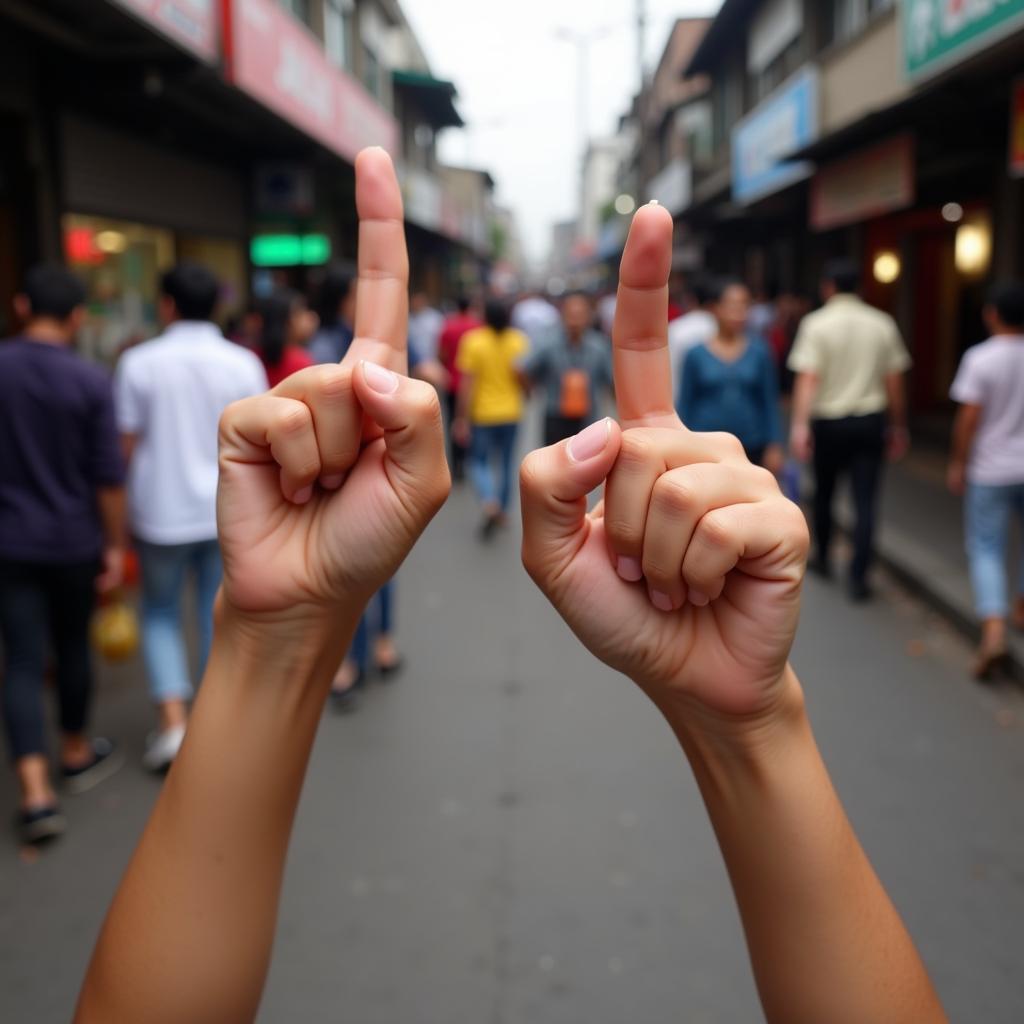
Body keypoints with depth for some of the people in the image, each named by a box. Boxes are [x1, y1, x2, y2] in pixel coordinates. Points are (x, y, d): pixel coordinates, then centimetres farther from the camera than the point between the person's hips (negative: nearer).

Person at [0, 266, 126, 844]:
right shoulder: (91, 381, -11)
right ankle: (77, 754, 35)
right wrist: (116, 544, 1)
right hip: (74, 541, -1)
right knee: (72, 646, 17)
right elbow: (109, 476, -9)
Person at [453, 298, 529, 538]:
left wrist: (463, 418, -9)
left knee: (479, 462, 11)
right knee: (506, 464, 17)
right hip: (510, 412, 2)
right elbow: (524, 378, -5)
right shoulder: (519, 341, -5)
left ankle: (490, 503, -13)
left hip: (482, 413, -2)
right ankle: (503, 511, 25)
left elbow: (466, 383, -14)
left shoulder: (472, 341, -11)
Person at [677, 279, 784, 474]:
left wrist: (774, 446, 1)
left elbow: (770, 402, 5)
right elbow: (685, 404, 3)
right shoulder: (697, 354, 0)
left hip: (751, 450, 1)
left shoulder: (759, 352, 2)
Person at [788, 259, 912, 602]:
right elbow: (894, 381, 5)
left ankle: (823, 558, 33)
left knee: (824, 493, 18)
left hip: (829, 422, -1)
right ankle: (858, 577, -3)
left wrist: (800, 424, -22)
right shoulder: (882, 324, 4)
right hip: (870, 420, 1)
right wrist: (898, 426, 14)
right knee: (865, 501, 1)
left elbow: (808, 378, -17)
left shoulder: (817, 323, -6)